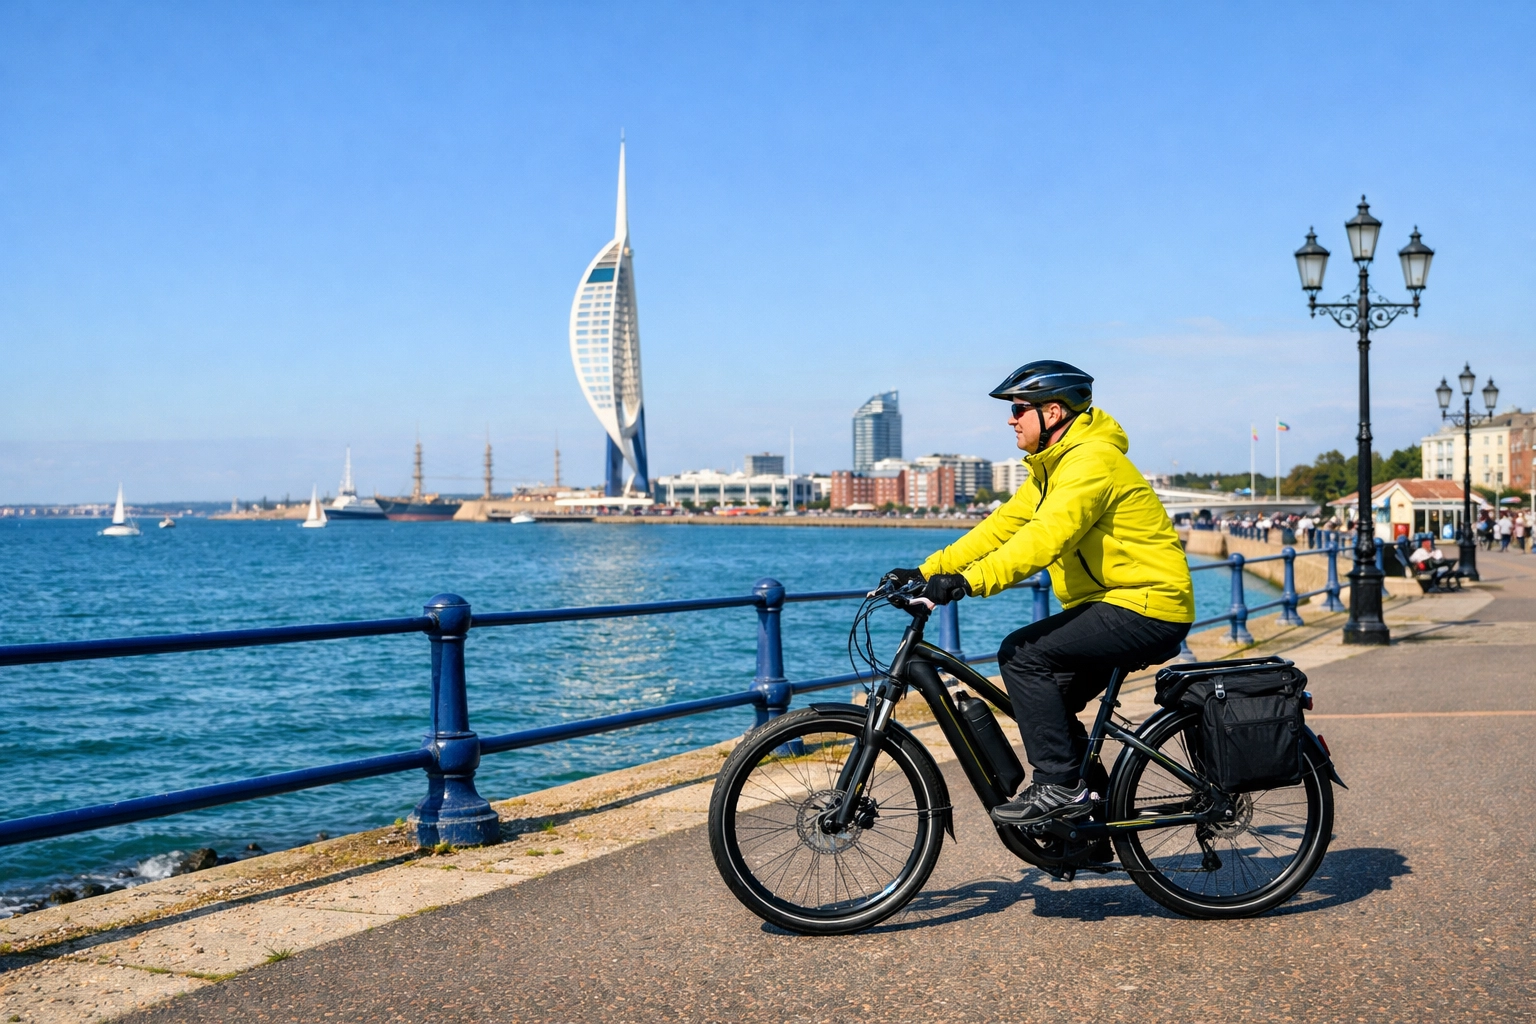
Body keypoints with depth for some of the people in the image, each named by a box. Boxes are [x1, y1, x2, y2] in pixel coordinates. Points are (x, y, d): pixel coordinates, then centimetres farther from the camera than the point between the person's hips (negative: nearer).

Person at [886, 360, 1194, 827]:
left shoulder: (1092, 460, -18)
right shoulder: (1052, 468, 15)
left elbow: (1045, 538, -32)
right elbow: (1002, 526, 10)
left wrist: (970, 582, -40)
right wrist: (927, 571, 1)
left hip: (1146, 606, -10)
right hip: (1116, 603, 10)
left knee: (1023, 653, -19)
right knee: (1048, 702, 9)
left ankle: (1060, 785, -13)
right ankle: (1095, 809, 20)